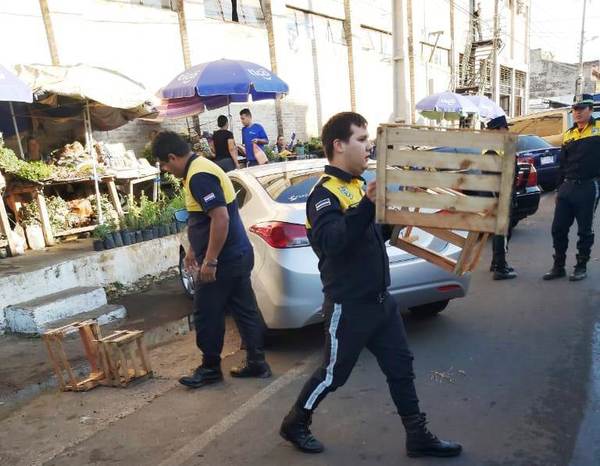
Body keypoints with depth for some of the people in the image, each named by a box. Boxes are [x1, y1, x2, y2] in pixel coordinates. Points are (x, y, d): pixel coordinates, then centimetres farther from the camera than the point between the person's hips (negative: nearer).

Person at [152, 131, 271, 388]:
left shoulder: (198, 176, -19)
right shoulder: (201, 167, 14)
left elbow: (221, 218, -27)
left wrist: (210, 261, -22)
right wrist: (193, 249, 28)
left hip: (223, 260, -10)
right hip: (237, 255, 10)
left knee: (206, 315, 5)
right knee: (245, 310, 14)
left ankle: (210, 368, 20)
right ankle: (256, 363, 23)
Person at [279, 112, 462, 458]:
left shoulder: (357, 184, 11)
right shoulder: (325, 192, -17)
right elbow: (330, 241, -35)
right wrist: (368, 205, -41)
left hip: (380, 300, 8)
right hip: (349, 306, -8)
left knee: (401, 367, 13)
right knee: (334, 374, 9)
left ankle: (419, 437, 28)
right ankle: (295, 424, 31)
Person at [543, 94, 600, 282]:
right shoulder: (568, 134, 13)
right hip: (567, 187, 5)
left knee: (585, 230, 6)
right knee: (558, 229, 6)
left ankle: (581, 266, 20)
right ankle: (558, 266, 18)